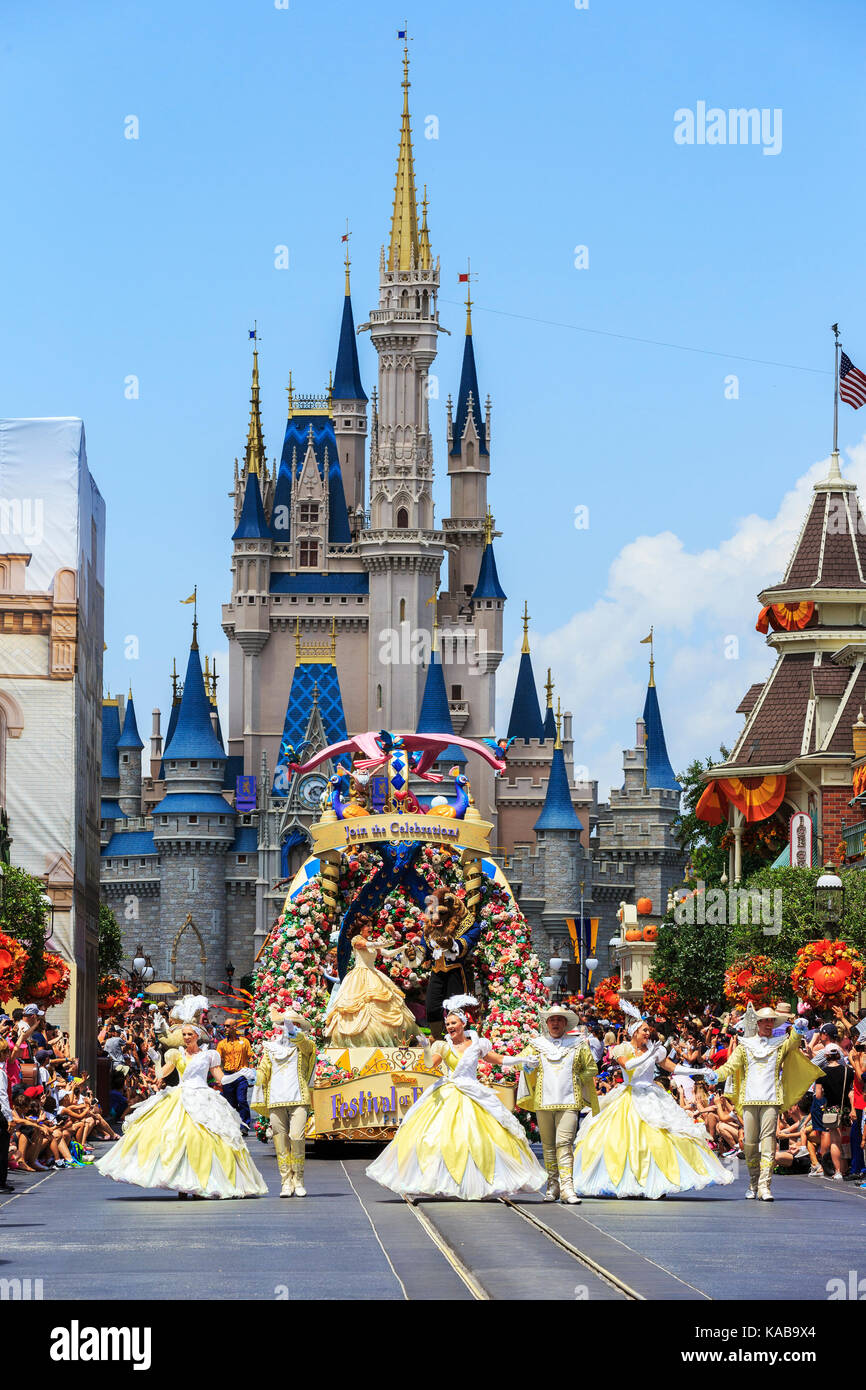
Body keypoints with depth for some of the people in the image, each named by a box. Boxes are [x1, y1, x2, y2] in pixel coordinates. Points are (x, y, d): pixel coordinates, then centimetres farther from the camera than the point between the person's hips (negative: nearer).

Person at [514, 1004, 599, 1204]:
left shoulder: (578, 1044, 13)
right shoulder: (537, 1044, 15)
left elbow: (591, 1068, 18)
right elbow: (519, 1060, 9)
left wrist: (576, 1078, 5)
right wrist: (528, 1063, -12)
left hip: (569, 1102, -2)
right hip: (543, 1102, 2)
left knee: (565, 1142, -14)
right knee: (548, 1144, 5)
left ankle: (566, 1186, -21)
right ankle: (552, 1184, 13)